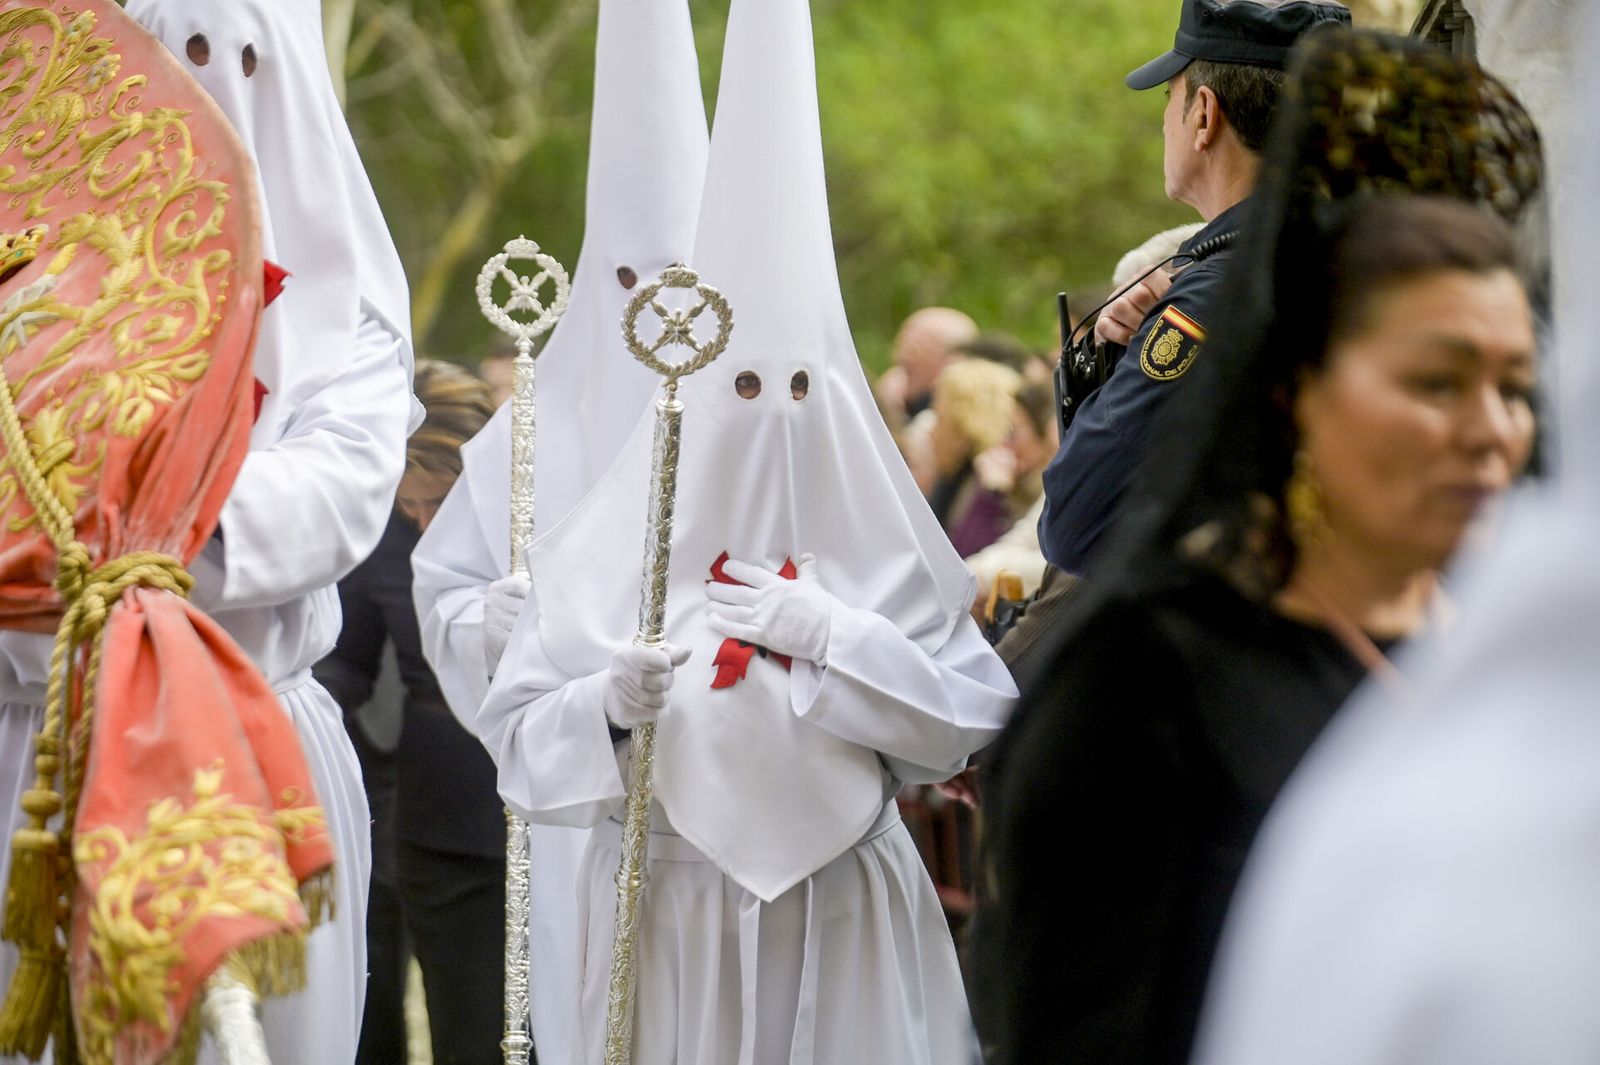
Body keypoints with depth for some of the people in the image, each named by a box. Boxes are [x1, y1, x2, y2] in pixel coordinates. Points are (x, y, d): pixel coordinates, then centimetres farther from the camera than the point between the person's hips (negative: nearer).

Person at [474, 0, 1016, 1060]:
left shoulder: (880, 549, 2)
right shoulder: (619, 544, 0)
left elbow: (978, 718, -5)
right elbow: (516, 733, -1)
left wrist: (833, 638, -13)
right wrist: (602, 705, -20)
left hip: (841, 915, 1)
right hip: (666, 905, -1)